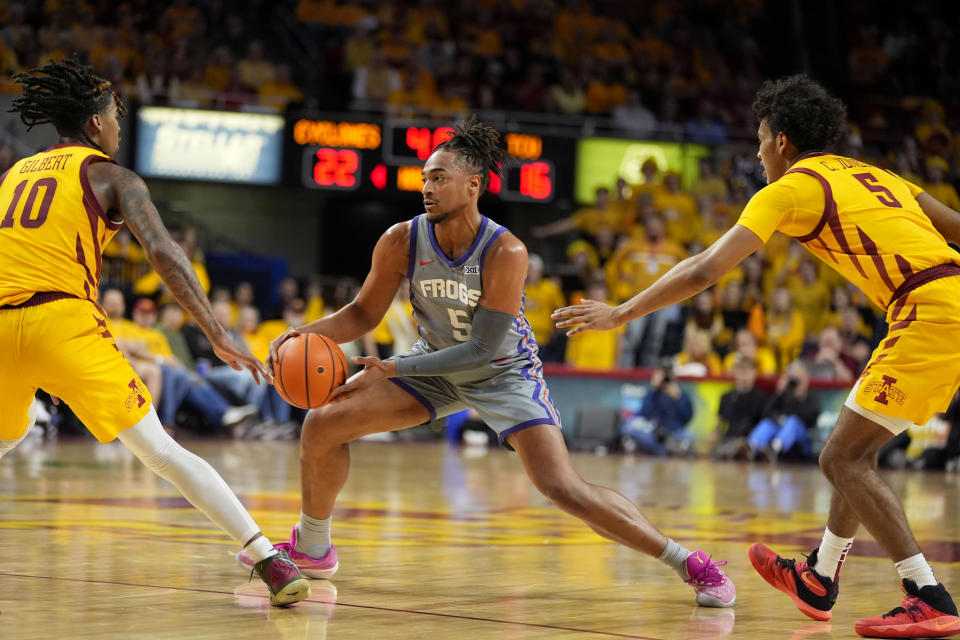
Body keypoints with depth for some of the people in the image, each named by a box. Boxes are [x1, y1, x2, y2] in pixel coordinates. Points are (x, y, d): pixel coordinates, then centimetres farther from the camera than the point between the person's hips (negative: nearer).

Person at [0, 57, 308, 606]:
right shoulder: (111, 176, 10)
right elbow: (162, 252, -5)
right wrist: (219, 337, -10)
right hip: (63, 321, -4)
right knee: (161, 452, -4)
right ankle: (270, 561, -10)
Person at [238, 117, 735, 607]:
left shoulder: (504, 253, -30)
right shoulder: (401, 242, -17)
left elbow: (483, 351, -28)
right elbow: (364, 314, -2)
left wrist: (392, 370, -31)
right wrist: (303, 334, -20)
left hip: (504, 374, -5)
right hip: (436, 363, 5)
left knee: (564, 489, -19)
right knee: (322, 425, -6)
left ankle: (691, 564, -8)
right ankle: (310, 549, 18)